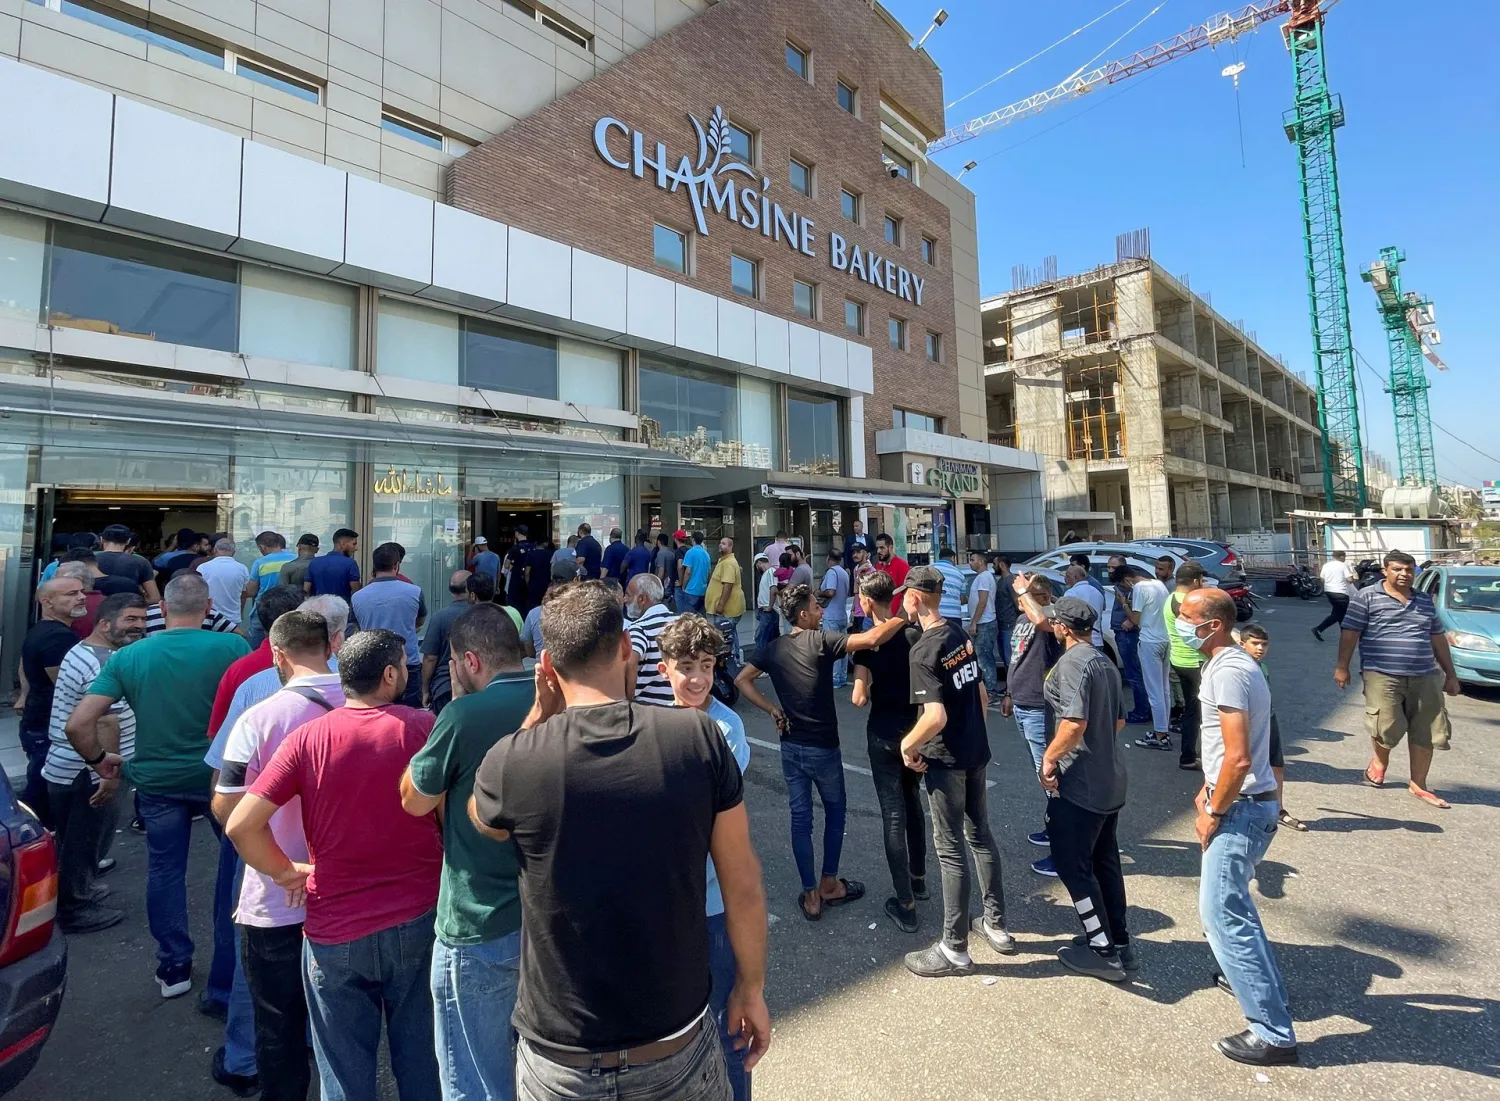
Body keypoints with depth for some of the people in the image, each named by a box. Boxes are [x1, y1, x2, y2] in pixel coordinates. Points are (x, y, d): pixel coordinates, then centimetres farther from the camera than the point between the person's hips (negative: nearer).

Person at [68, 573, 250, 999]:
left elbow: (77, 725, -7)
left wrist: (98, 759, 12)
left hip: (156, 780, 3)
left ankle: (173, 967, 30)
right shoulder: (231, 646, -14)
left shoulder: (128, 656, -4)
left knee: (164, 871, 18)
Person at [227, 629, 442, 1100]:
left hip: (336, 930, 0)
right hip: (419, 918, 0)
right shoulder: (423, 727, -12)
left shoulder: (307, 738, -10)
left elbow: (241, 825, -13)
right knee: (421, 1059, 22)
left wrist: (285, 871, 3)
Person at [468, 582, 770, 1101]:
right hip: (677, 1054, 1)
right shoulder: (699, 735, -18)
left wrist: (540, 713, -1)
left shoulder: (512, 760, -20)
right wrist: (751, 988, 7)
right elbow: (743, 885, -8)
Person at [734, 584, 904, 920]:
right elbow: (871, 639, -26)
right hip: (823, 747, -4)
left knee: (800, 818, 11)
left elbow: (742, 680, 0)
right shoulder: (821, 640, -17)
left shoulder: (775, 648, 1)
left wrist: (772, 710, 1)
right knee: (835, 812, 18)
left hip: (791, 746, 5)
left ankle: (810, 895, 19)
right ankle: (829, 884, 26)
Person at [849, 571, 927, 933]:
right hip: (915, 729, 5)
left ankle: (905, 904, 7)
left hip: (884, 733, -5)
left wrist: (861, 695, 2)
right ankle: (918, 877, 36)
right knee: (912, 801, 23)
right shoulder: (914, 634, -3)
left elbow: (859, 698, -18)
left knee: (893, 813, 2)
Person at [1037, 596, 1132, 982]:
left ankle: (1103, 951, 14)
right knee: (1105, 863, 20)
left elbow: (1074, 723, -29)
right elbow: (1119, 720, 17)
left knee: (1074, 866, 5)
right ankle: (1119, 942, 31)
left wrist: (1049, 758, -17)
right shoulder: (1106, 662, 10)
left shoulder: (1071, 663, -19)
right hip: (1110, 781, 9)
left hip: (1078, 784, -9)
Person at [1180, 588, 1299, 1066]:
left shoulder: (1227, 672, -23)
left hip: (1240, 809, -10)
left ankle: (1273, 1033, 7)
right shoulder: (1232, 663, 9)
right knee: (1230, 900, 26)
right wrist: (1208, 789, 16)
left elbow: (1238, 758, -27)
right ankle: (1255, 977, 44)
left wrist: (1212, 814, -16)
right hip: (1248, 803, 10)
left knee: (1221, 913, -3)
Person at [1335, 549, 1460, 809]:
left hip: (1424, 677, 5)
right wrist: (1342, 666, -11)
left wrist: (1450, 675, 19)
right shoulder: (1366, 596, -3)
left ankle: (1418, 785, 21)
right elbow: (1350, 632, -6)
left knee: (1425, 733, 7)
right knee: (1388, 728, -9)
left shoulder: (1425, 601, 14)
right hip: (1382, 675, -5)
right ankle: (1380, 760, 23)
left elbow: (1437, 639, 20)